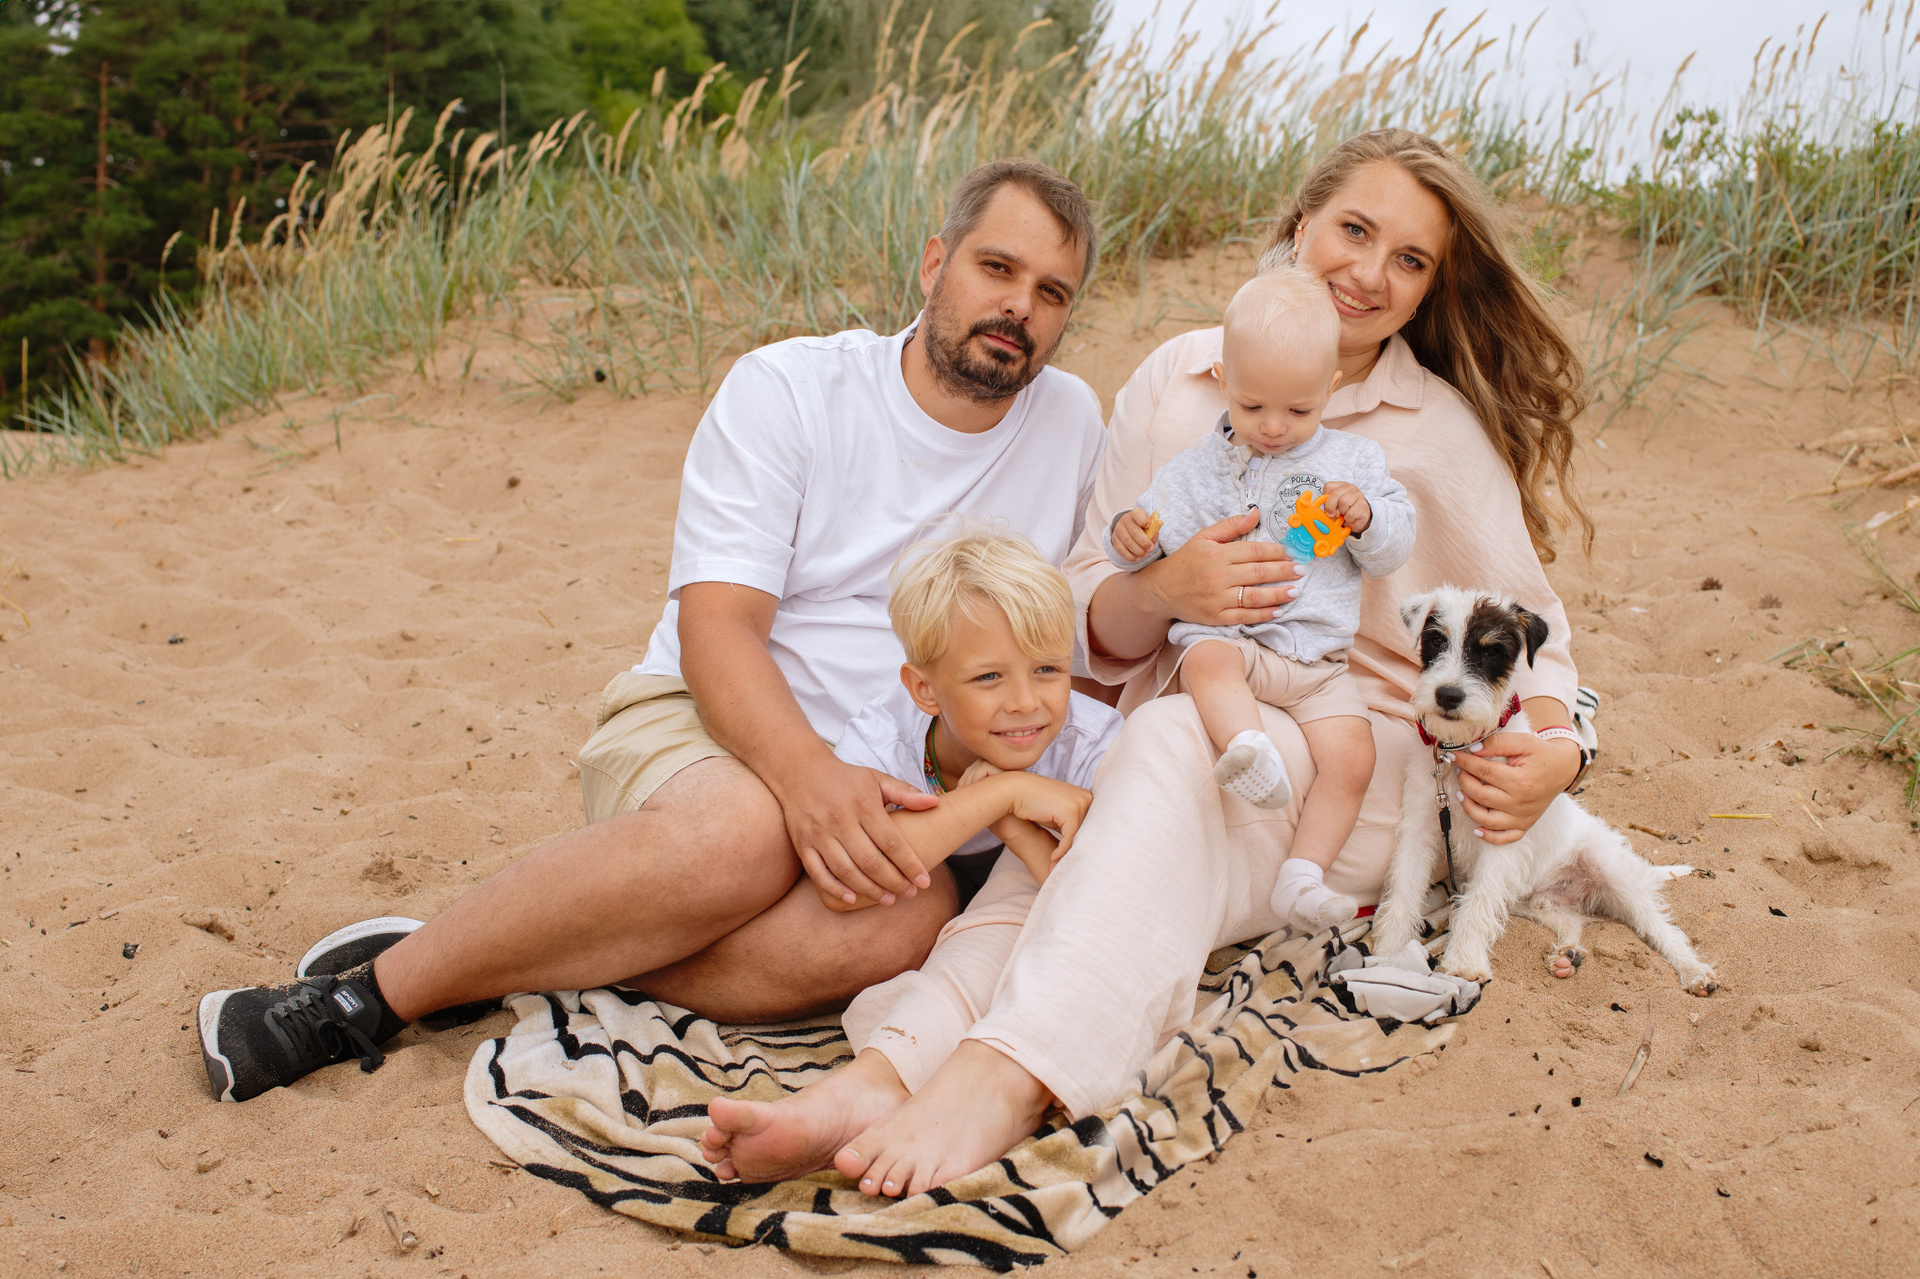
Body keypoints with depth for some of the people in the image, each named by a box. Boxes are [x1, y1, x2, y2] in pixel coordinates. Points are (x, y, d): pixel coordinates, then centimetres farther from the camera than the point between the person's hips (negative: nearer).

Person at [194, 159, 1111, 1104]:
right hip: (698, 723, -3)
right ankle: (381, 986, -22)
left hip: (873, 791, 3)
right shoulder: (786, 388, -4)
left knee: (912, 919, -33)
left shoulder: (1071, 424, 9)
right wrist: (807, 776, -32)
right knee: (740, 831, -40)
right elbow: (717, 623, -15)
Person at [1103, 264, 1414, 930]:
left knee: (1351, 757, -17)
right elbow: (1158, 523, 10)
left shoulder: (1354, 461, 12)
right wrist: (1130, 537, -15)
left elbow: (1394, 548, 12)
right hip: (1221, 632, -1)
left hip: (1317, 658, 2)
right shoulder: (1198, 468, 9)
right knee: (1208, 663, -37)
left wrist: (1367, 517, -11)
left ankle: (1302, 875, -10)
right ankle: (1248, 748, -60)